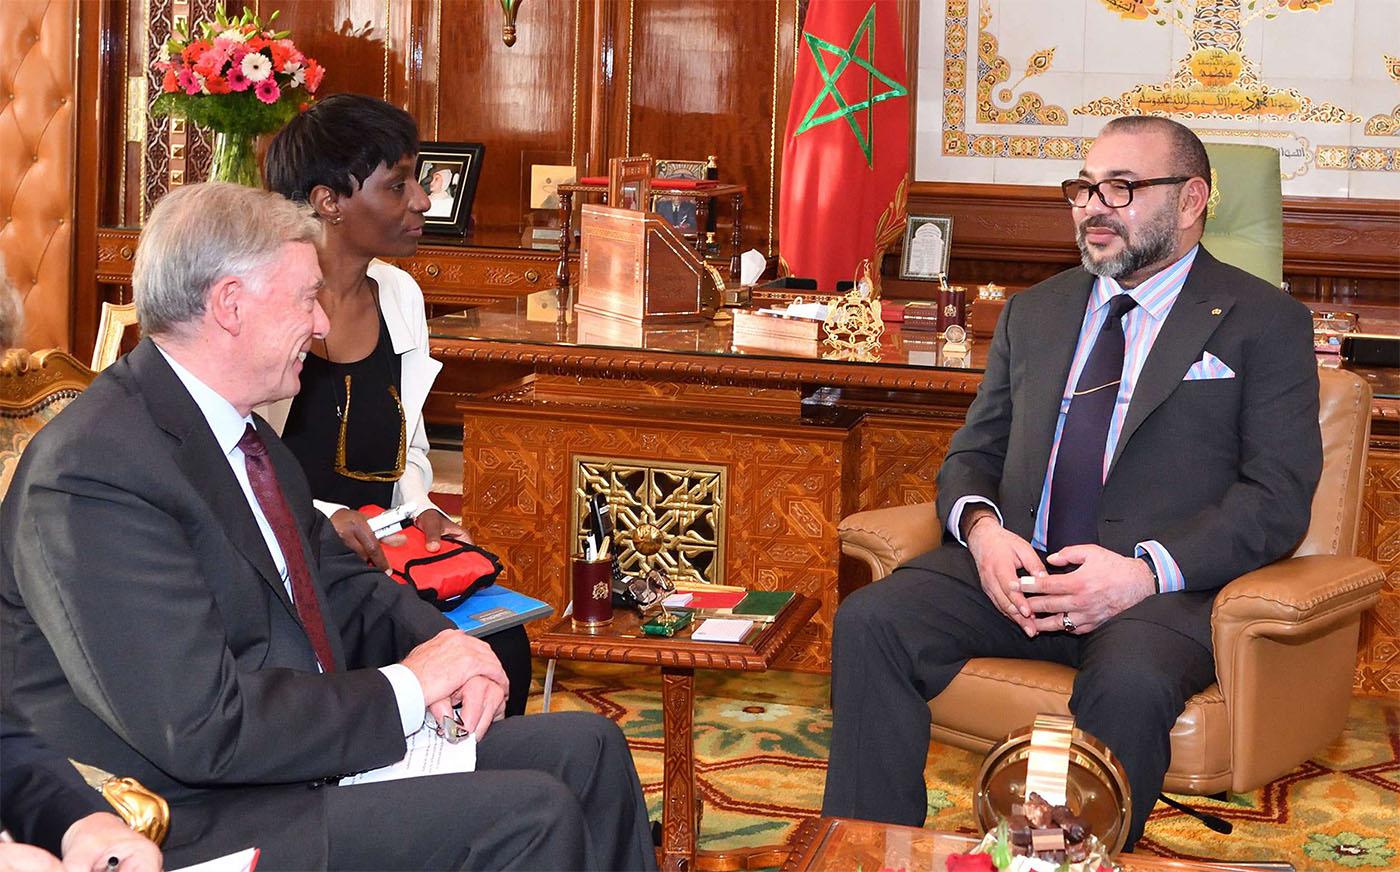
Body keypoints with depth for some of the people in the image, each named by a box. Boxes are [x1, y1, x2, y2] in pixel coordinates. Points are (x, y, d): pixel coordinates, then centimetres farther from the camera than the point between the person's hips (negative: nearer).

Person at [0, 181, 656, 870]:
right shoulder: (92, 474, -22)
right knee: (530, 816, -20)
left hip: (310, 744, 10)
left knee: (585, 747, 6)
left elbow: (341, 583, 18)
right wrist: (407, 687, -17)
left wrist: (442, 645, -3)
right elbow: (203, 729, -27)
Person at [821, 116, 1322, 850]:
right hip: (1015, 569, 5)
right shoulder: (1034, 313, 22)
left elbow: (1277, 497, -3)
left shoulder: (1264, 322, 6)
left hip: (1160, 587, -4)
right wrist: (980, 528, -5)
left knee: (1129, 682, -38)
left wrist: (1147, 570, -18)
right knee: (869, 621, -22)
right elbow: (972, 454, 21)